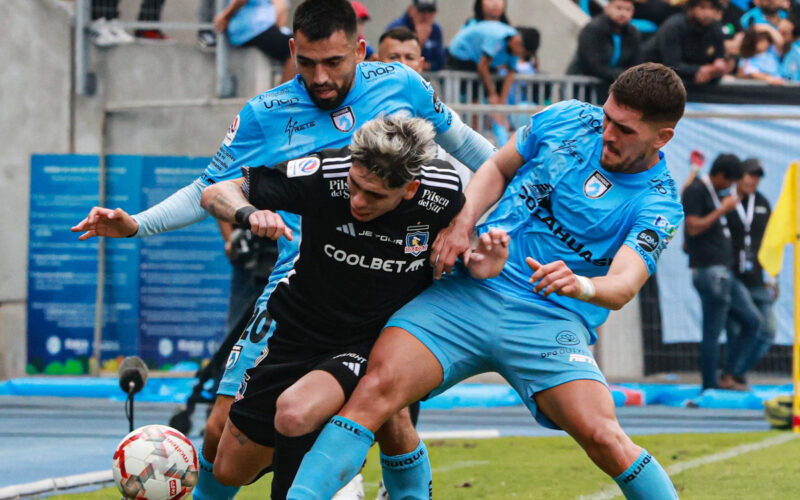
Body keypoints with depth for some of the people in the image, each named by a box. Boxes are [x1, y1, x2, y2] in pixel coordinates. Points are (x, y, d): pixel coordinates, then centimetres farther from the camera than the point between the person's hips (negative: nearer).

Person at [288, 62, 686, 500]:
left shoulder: (658, 205, -3)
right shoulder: (566, 120, 7)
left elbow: (624, 285, -17)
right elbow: (498, 168, 23)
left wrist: (581, 285, -40)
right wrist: (461, 222, 4)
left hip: (551, 320, -2)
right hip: (469, 291, 2)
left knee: (602, 437, -24)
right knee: (378, 385, -19)